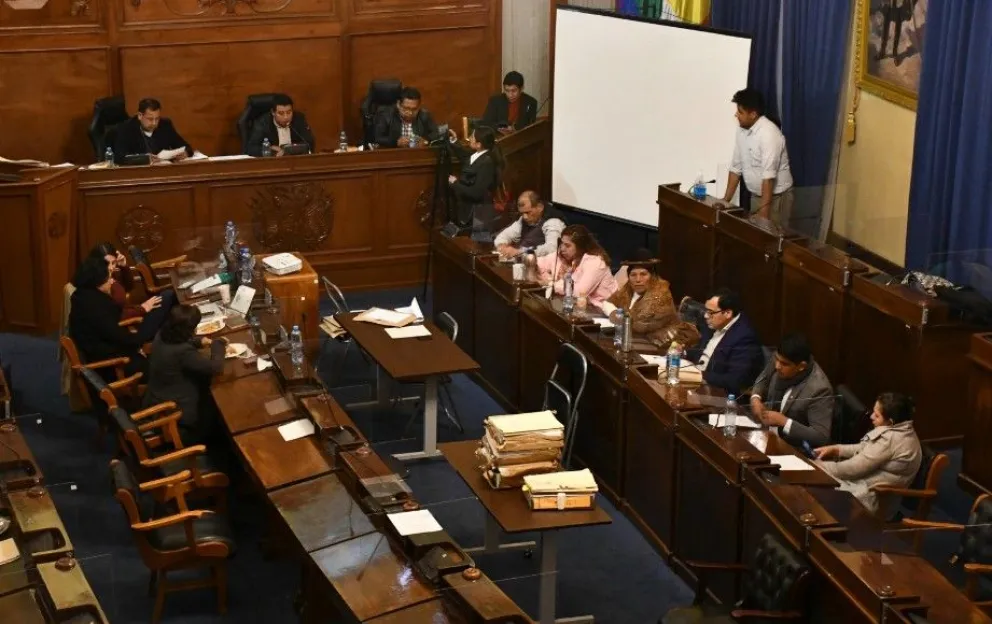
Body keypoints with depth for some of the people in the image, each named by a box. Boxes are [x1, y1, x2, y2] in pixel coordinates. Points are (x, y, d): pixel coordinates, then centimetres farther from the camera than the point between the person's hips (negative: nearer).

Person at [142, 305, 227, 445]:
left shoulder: (161, 337, -8)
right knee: (216, 404, 16)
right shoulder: (184, 352, -33)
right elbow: (216, 368, -27)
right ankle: (192, 440, 30)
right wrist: (218, 344, -12)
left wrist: (199, 342, 2)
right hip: (176, 413, -8)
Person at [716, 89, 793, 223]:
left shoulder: (769, 133, -25)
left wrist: (764, 212, -32)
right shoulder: (742, 130, 1)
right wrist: (726, 200, 4)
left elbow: (769, 176, -29)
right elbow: (736, 167, 7)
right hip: (756, 195, 8)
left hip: (776, 197, -8)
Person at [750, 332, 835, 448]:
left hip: (792, 448, -7)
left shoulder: (819, 389, -28)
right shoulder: (782, 360, -9)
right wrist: (755, 398, -7)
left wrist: (783, 421, -29)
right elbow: (764, 379, 14)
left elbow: (821, 437, -28)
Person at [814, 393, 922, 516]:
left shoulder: (890, 439, -26)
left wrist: (818, 467, -11)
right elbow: (864, 449, 18)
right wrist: (835, 449, 8)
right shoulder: (901, 430, 5)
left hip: (871, 498, -10)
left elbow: (855, 468, -22)